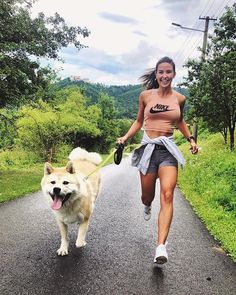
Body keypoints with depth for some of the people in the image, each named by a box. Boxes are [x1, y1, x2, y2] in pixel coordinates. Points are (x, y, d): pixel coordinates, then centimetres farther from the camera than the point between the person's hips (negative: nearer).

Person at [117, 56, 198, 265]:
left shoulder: (179, 98, 6)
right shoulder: (146, 95, 3)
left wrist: (191, 139, 10)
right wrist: (125, 137, -1)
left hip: (168, 149, 0)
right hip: (148, 148, 0)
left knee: (167, 195, -16)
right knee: (147, 195, 8)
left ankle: (161, 246, -16)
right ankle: (147, 207, 48)